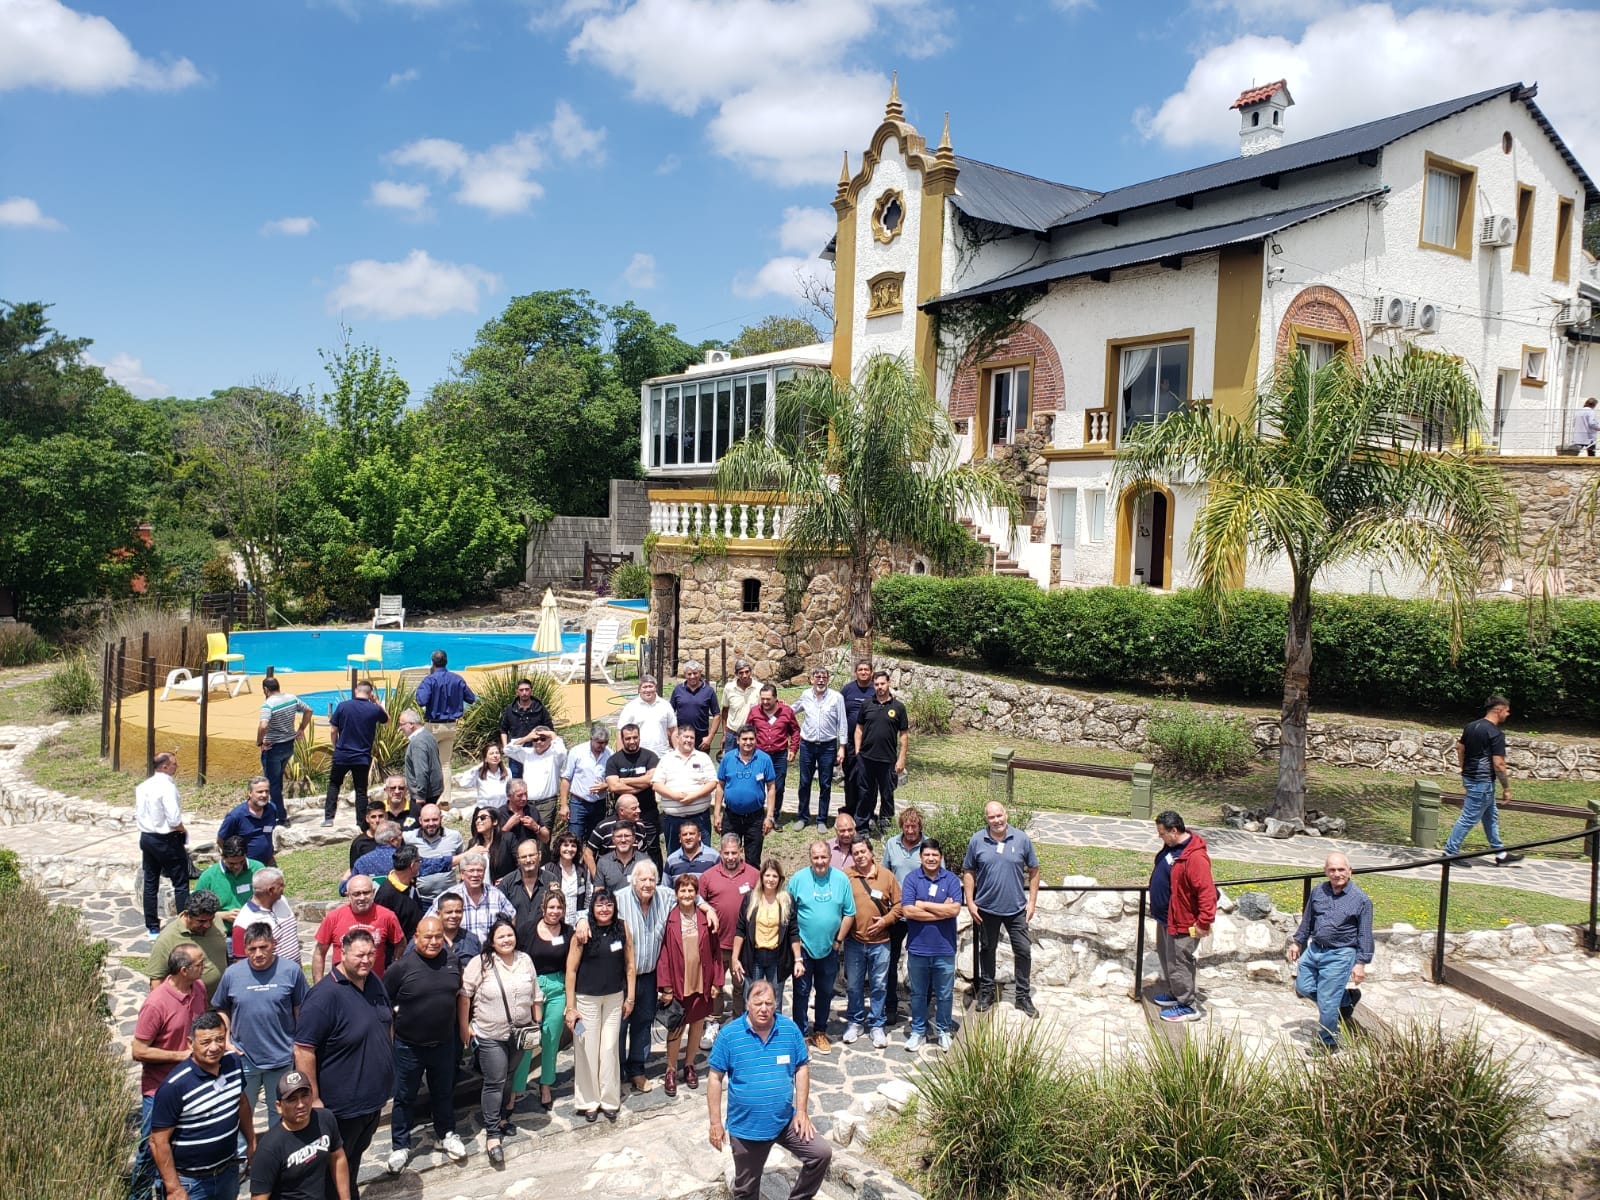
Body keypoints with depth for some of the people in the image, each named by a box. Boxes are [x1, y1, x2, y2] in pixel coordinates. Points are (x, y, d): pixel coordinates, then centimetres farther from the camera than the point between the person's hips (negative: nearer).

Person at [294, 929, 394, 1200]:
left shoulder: (374, 981, 0)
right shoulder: (325, 995, -25)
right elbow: (303, 1050, -24)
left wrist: (386, 1068, 18)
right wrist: (314, 1099, -22)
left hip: (374, 1097, 7)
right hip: (343, 1105, -7)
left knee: (356, 1155, 25)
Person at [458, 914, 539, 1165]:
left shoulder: (525, 960, 2)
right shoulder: (481, 963, -12)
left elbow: (536, 996, 10)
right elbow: (464, 995, -9)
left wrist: (537, 1024, 11)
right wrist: (465, 1027, -8)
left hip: (520, 1034, 5)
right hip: (490, 1036, -4)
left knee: (510, 1079, 16)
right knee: (495, 1083, -3)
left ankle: (502, 1116, 35)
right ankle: (492, 1134, 5)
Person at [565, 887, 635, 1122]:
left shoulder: (623, 929, -4)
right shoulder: (584, 932, -12)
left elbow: (629, 965, 4)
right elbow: (571, 970, -9)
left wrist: (630, 997, 4)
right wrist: (570, 1007, -9)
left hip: (615, 998, 2)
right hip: (587, 998, -2)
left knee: (610, 1049, 8)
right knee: (587, 1050, 5)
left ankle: (609, 1100, 21)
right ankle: (588, 1101, 20)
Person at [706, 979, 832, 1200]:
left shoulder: (790, 1029, -8)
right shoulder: (730, 1035, -14)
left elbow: (802, 1068, 1)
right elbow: (716, 1078, -8)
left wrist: (801, 1111, -4)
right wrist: (716, 1123, -8)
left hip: (785, 1121, 2)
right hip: (745, 1127, -2)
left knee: (822, 1154, -7)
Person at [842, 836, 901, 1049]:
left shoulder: (887, 875, 0)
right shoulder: (845, 877, -3)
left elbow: (898, 904, 3)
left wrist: (885, 921, -9)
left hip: (880, 942, 0)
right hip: (854, 942, 0)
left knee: (879, 985, 8)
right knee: (853, 985, 11)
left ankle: (876, 1025, 21)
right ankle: (855, 1022, 27)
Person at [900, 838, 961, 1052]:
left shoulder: (951, 879, -3)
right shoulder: (911, 879, -5)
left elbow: (955, 909, -16)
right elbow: (907, 911, -15)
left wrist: (923, 905, -14)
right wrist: (941, 910, -15)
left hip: (944, 948, 0)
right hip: (917, 947, 0)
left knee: (944, 994, 13)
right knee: (918, 993, 14)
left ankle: (944, 1030, 30)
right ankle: (918, 1031, 29)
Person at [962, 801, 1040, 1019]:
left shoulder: (1022, 839, -5)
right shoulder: (977, 841, -6)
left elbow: (1033, 870, 2)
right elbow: (968, 872, 0)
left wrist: (1032, 901, -2)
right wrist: (970, 902, -5)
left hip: (1016, 908, 0)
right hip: (986, 908, 0)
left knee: (1023, 951, 3)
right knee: (987, 949, 15)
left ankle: (1023, 995, 18)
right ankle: (986, 990, 31)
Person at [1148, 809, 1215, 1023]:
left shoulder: (1195, 857, -28)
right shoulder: (1171, 847, 3)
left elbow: (1207, 892, -28)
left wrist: (1204, 922, -28)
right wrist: (1157, 906, 25)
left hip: (1181, 923, -10)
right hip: (1165, 917, 10)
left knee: (1178, 964, 0)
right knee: (1166, 957, 23)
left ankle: (1188, 1006, 14)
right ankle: (1172, 993, 39)